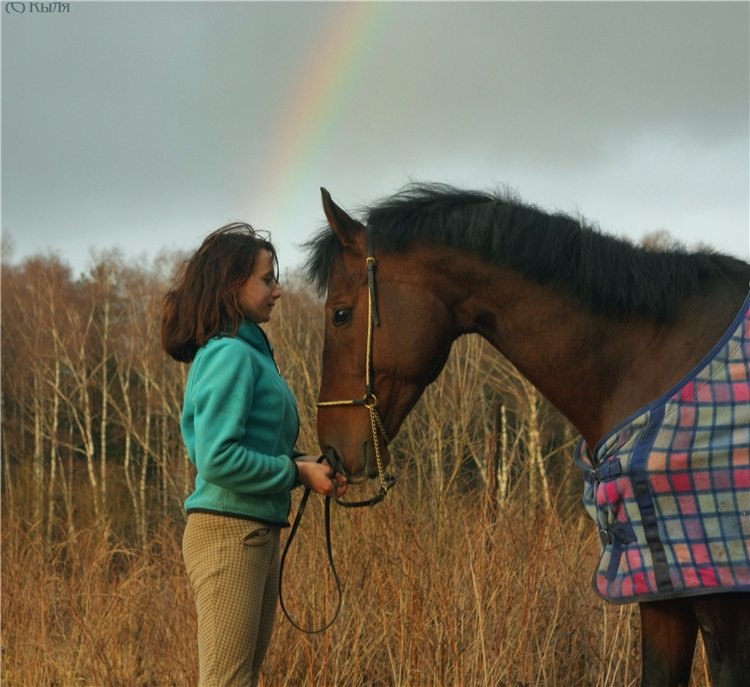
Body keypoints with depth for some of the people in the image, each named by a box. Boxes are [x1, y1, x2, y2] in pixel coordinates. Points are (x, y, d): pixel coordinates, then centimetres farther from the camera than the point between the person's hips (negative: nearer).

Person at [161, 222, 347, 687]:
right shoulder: (230, 355, -15)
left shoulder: (250, 352, 15)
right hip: (229, 532, -10)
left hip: (259, 533, 10)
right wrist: (296, 472, -15)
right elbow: (218, 460, -23)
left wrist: (308, 466, 4)